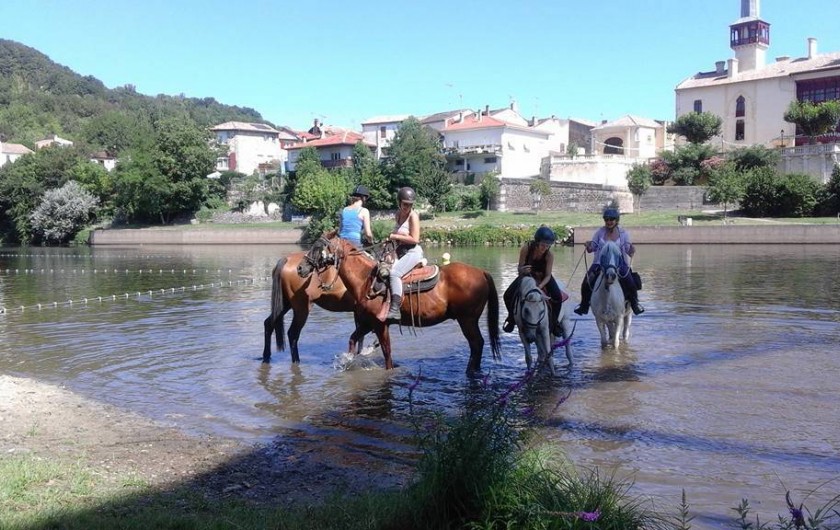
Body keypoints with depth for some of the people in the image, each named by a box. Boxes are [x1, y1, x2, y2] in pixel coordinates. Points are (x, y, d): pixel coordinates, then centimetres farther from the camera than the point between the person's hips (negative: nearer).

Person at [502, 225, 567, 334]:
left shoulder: (549, 255, -29)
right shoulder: (526, 248, -29)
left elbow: (548, 275, -25)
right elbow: (520, 268, -21)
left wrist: (540, 286, -43)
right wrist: (523, 270, -45)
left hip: (543, 277, -1)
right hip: (527, 274, 1)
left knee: (558, 297, -23)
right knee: (508, 295, -13)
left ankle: (553, 323, -2)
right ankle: (512, 318, 14)